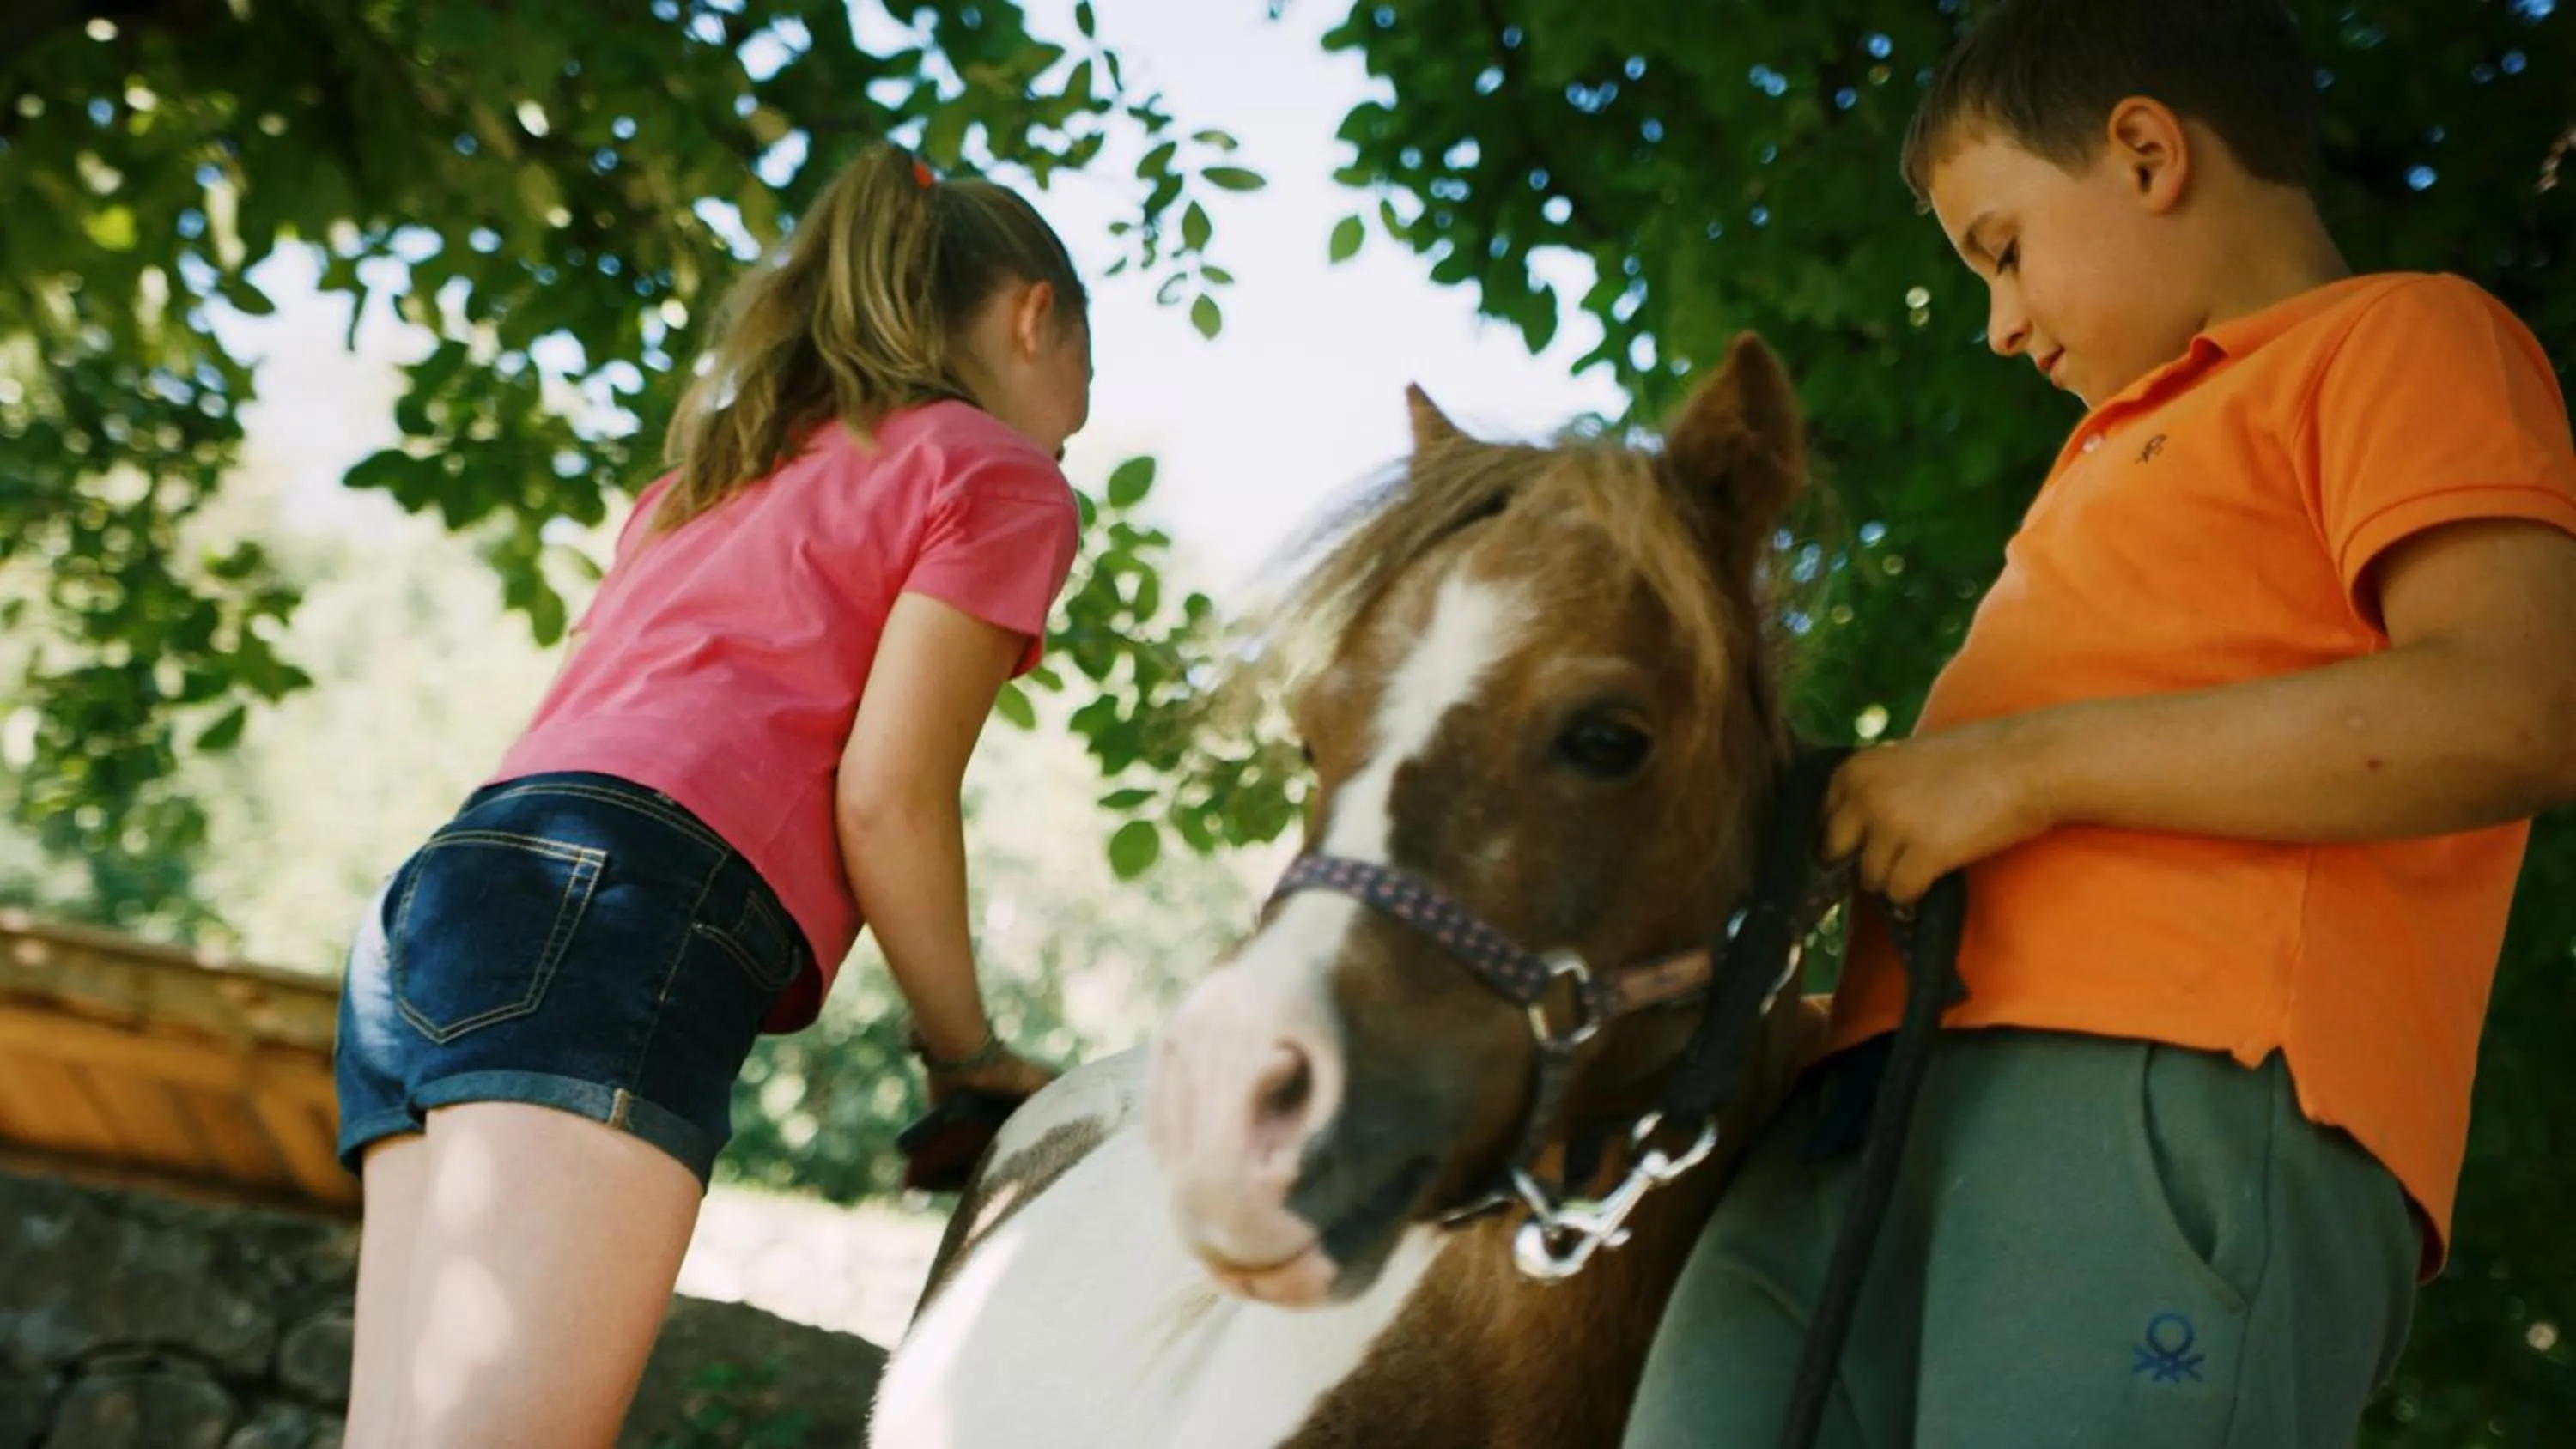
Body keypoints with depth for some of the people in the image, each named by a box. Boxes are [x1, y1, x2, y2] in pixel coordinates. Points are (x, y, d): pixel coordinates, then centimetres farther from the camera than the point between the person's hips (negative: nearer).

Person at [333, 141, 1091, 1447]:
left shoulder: (708, 474, 34)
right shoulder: (998, 473, 10)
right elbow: (886, 798, -2)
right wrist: (967, 1054, 10)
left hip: (437, 893, 9)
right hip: (621, 906, -9)